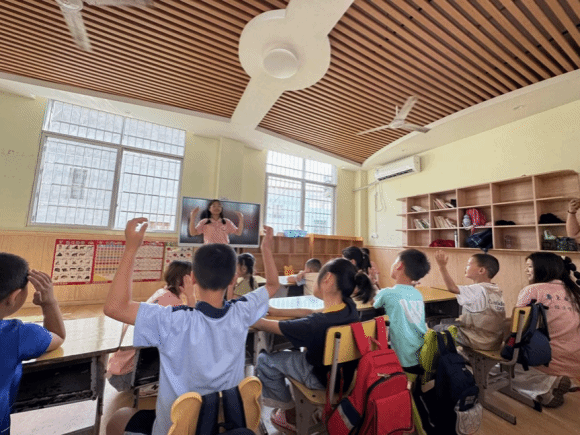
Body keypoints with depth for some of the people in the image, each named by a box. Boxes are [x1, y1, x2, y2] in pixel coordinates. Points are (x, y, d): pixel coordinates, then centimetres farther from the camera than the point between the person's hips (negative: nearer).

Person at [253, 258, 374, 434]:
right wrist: (277, 311, -1)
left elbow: (258, 323, -28)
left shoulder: (316, 324, -38)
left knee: (264, 360, 2)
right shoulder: (349, 306, -16)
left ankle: (291, 412, 23)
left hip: (323, 378, -7)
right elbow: (315, 313, 1)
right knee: (297, 348, 27)